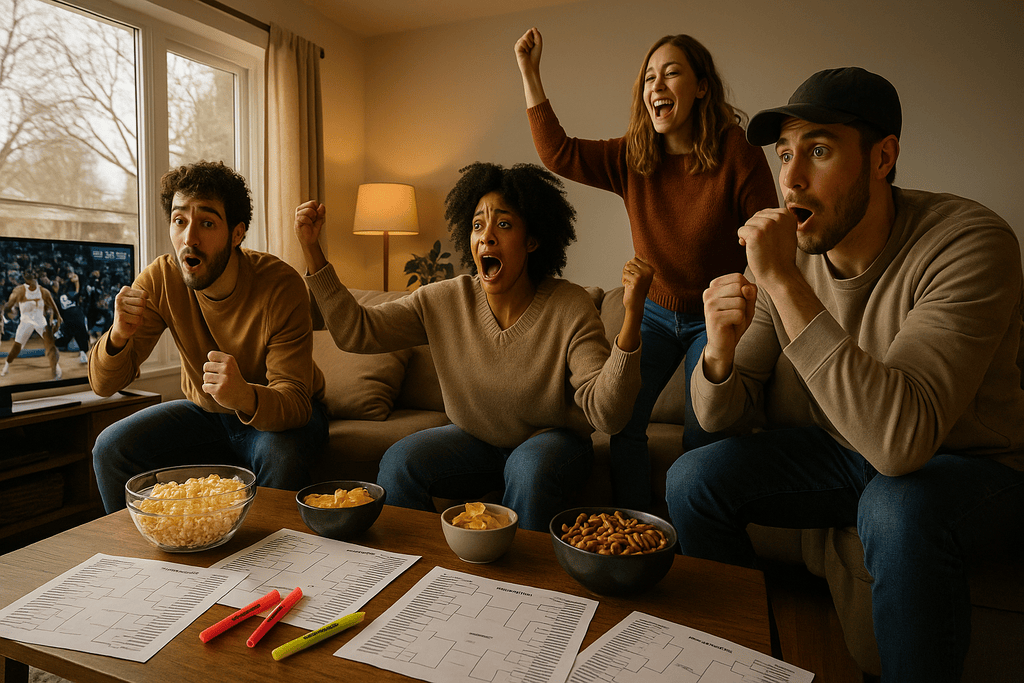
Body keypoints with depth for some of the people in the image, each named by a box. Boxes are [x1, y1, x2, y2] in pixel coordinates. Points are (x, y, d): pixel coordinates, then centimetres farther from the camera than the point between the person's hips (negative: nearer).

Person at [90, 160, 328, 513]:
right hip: (204, 410, 4)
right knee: (111, 448, -12)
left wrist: (246, 397, -52)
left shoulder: (280, 285, -27)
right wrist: (118, 336, -34)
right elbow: (104, 384, -12)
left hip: (279, 413, -4)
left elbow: (294, 402, -29)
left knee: (280, 458, -34)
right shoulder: (159, 279, -15)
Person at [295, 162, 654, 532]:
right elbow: (354, 331, -11)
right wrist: (311, 249, -17)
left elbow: (606, 412, -27)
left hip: (550, 440, -2)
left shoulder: (570, 308, -20)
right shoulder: (443, 301, -10)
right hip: (475, 441, 3)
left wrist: (632, 315, -40)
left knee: (530, 468, -34)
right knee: (398, 463, -19)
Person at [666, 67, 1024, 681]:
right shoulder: (785, 249, -10)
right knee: (694, 479, -12)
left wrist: (786, 283, -40)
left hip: (969, 468, -4)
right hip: (840, 456, 5)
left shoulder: (970, 242, -25)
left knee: (900, 508, -36)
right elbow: (720, 417, -8)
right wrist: (720, 349, -31)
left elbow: (900, 440, -39)